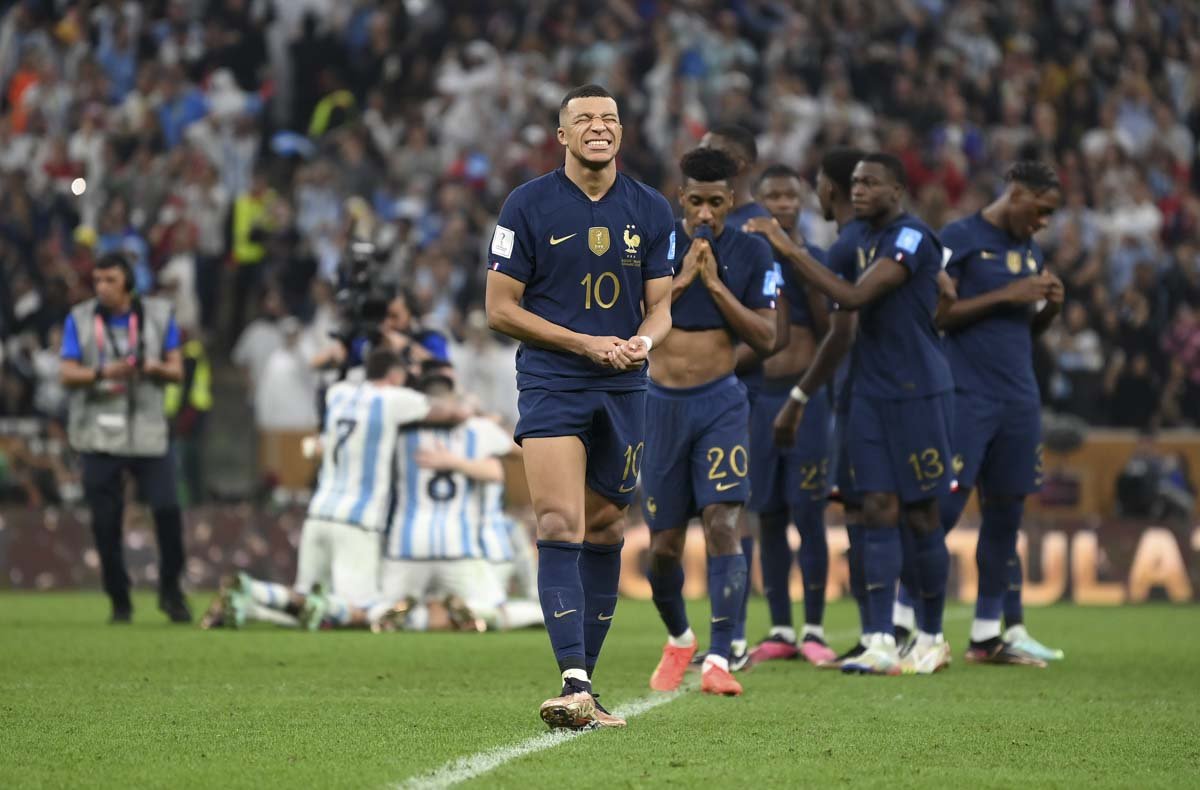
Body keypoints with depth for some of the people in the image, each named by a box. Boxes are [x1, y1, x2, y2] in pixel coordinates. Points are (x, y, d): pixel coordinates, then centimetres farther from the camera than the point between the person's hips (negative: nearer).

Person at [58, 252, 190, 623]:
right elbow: (67, 374, -2)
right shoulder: (80, 319, 4)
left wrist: (154, 368, -17)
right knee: (105, 522, -1)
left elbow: (177, 370, 6)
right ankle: (119, 602, 12)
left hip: (148, 430, 0)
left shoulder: (159, 314, 6)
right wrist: (102, 374, -21)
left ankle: (170, 591, 6)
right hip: (99, 435, 0)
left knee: (167, 509, -12)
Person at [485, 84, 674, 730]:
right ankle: (574, 685, -24)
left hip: (624, 390, 4)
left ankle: (584, 686, 17)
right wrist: (585, 343, -11)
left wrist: (642, 342, -11)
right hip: (551, 387, -4)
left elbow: (660, 306, 13)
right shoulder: (528, 205, -2)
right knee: (561, 527, -17)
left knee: (605, 535, 8)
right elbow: (499, 308, -2)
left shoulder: (651, 211, 8)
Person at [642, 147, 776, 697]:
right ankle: (678, 639, 31)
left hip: (721, 403, -1)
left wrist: (715, 285, -12)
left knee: (722, 523, -17)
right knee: (664, 543, 4)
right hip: (662, 403, 1)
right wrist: (681, 279, -15)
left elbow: (765, 338, -4)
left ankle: (718, 659, -19)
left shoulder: (752, 254, 1)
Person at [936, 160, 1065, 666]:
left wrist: (1050, 306, 3)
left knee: (1005, 514, 7)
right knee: (942, 508, -10)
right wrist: (1005, 296, -16)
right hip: (967, 397, -7)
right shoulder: (960, 239, -5)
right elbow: (936, 312, -13)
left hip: (1019, 399, 7)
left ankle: (990, 633, 12)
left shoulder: (1030, 251, 18)